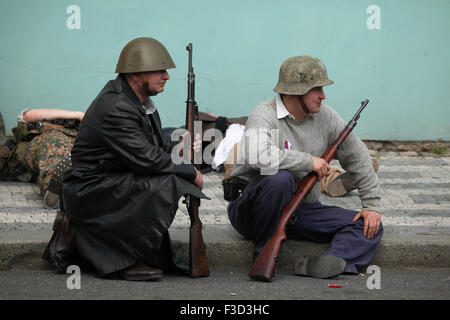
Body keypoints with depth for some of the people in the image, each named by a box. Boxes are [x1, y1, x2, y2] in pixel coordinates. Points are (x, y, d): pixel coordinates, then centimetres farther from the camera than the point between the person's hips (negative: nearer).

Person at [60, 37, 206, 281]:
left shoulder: (140, 101, 10)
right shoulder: (116, 108, -22)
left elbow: (153, 147, 17)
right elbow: (146, 159, -25)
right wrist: (191, 172, -14)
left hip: (115, 183, 10)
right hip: (90, 190, -10)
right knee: (164, 185, -26)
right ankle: (126, 261, -15)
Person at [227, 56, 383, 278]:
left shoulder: (325, 116, 3)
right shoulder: (265, 116, -16)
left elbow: (357, 158, 11)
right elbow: (257, 156, -37)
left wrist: (372, 205, 4)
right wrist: (309, 161, -27)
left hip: (302, 210, 6)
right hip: (252, 211, -6)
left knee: (370, 227, -8)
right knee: (278, 178, -38)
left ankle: (336, 260, -35)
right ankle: (265, 253, -23)